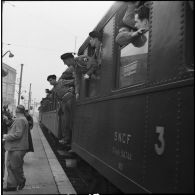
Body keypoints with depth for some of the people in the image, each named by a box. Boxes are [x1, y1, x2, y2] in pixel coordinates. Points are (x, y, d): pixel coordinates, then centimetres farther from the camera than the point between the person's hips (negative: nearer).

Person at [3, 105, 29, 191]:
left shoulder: (20, 120, -17)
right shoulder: (19, 119, 18)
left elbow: (18, 134, -24)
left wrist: (6, 136, -13)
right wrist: (7, 137, 14)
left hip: (18, 148, -11)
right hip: (13, 147, 11)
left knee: (15, 167, 1)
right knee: (10, 166, 11)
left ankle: (21, 181, 21)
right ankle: (11, 185, 16)